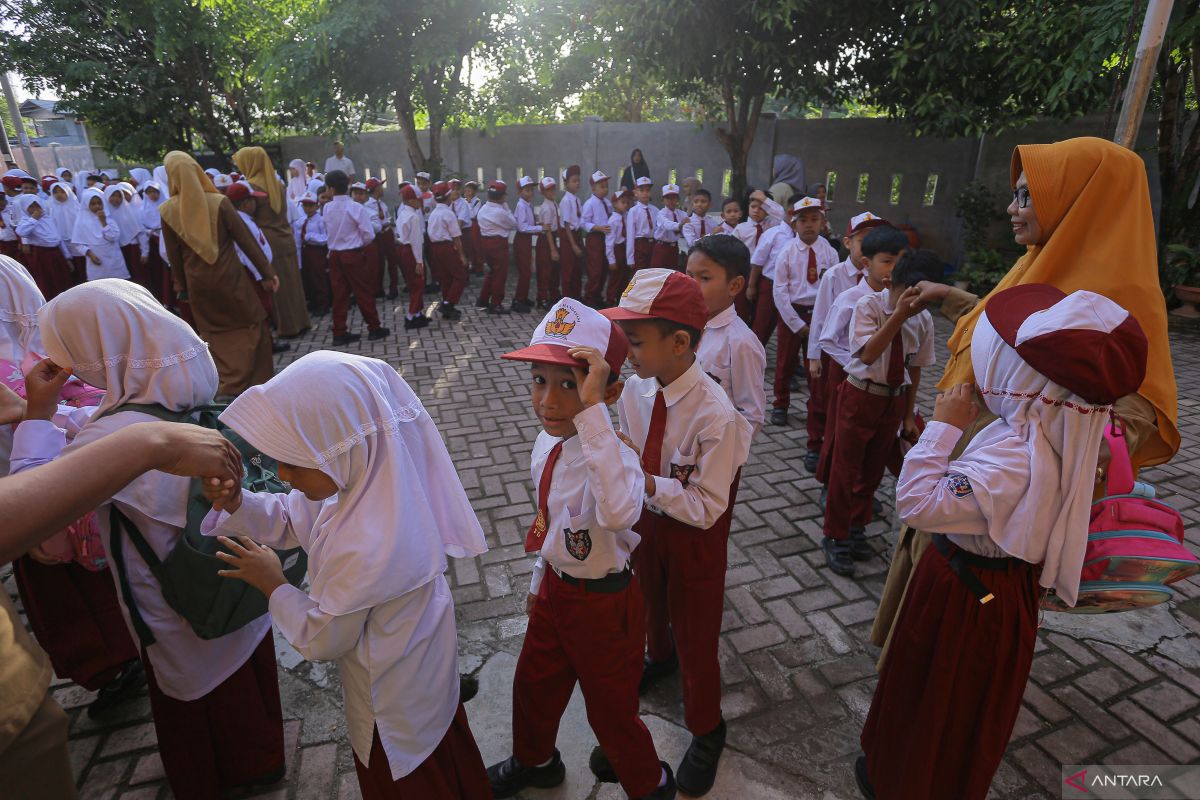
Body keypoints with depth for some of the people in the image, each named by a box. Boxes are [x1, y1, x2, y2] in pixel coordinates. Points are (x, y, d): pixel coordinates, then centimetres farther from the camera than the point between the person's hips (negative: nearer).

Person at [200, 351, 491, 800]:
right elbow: (291, 519, -2)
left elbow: (320, 640, -23)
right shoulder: (372, 481, -17)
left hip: (395, 701, -7)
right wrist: (235, 503, -20)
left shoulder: (364, 548, -42)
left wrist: (273, 585, -10)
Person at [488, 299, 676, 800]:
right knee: (533, 684, 28)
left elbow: (618, 513, -57)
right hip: (555, 588, 8)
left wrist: (593, 411, -56)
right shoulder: (547, 443, -7)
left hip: (603, 603, -7)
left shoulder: (612, 455, -32)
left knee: (611, 710, 16)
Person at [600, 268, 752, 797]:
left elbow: (707, 507, -28)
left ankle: (706, 729, 45)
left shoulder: (716, 416, -32)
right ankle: (659, 658, 68)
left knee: (695, 631, 15)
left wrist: (645, 482, -37)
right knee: (651, 602, 32)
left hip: (693, 536, -6)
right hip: (646, 521, 6)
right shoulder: (635, 390, -14)